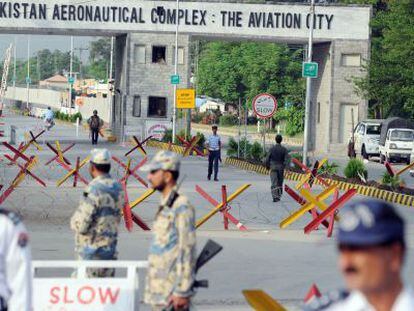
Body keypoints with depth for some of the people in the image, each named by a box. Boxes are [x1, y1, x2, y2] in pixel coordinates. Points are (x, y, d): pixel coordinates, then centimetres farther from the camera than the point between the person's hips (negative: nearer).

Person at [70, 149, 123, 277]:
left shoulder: (93, 190, -18)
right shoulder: (117, 188, 6)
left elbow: (81, 225, -18)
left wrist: (74, 220, 2)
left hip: (91, 249, -7)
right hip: (110, 249, 7)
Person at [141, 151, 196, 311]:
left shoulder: (181, 207, -15)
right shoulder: (164, 206, 14)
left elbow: (187, 251, -18)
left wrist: (182, 292, -20)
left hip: (172, 293, -9)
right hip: (159, 291, 9)